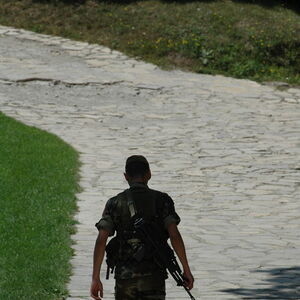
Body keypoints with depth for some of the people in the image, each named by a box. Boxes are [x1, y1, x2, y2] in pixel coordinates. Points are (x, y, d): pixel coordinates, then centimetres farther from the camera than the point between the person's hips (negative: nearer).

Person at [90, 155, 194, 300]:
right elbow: (174, 234, -11)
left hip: (125, 277, 1)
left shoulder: (115, 203, 4)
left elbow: (101, 240, -4)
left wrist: (95, 278, -3)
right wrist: (186, 269, -6)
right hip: (154, 276, -1)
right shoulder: (162, 200, 1)